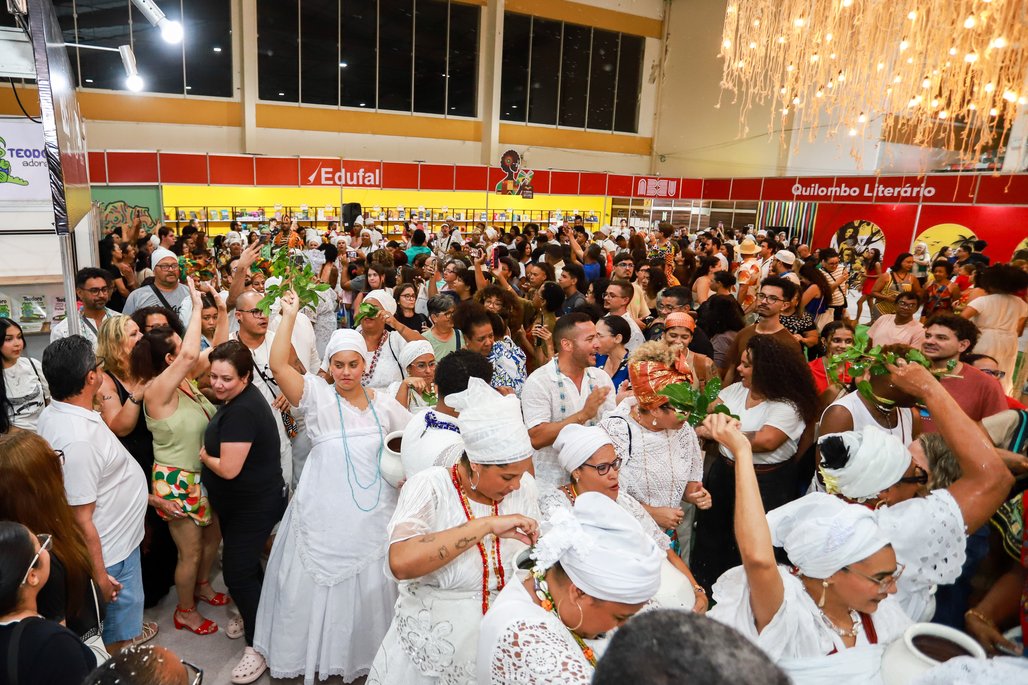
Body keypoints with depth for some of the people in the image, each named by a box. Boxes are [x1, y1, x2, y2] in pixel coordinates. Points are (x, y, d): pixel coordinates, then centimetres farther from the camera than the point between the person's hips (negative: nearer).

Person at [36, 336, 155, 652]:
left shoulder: (53, 413, -5)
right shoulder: (78, 440, -35)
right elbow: (81, 519, -28)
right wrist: (99, 576, -20)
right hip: (109, 552, -9)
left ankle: (128, 633, 58)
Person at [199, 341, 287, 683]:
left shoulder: (242, 411, -28)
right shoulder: (235, 400, 2)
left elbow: (228, 468, -28)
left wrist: (203, 456, -10)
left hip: (254, 506, -10)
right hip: (239, 503, 10)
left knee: (238, 571, -2)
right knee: (244, 563, 22)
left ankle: (259, 645, 13)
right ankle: (253, 616, 44)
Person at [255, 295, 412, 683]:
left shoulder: (384, 404, 3)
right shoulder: (318, 396, -6)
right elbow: (278, 365, -20)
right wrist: (289, 314, -19)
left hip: (374, 516, 3)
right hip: (326, 516, -2)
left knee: (369, 587, 15)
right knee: (319, 586, 12)